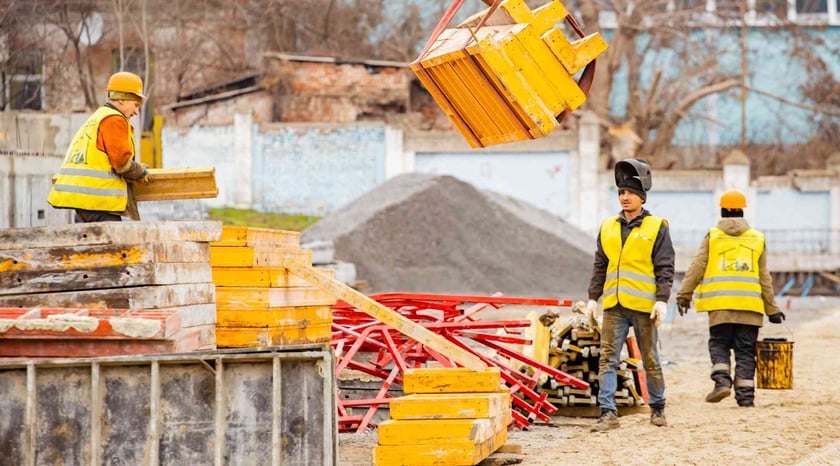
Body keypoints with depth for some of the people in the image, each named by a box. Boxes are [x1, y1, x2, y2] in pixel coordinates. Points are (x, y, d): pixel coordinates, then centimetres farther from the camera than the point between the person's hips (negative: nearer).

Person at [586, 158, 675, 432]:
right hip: (614, 306, 3)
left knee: (650, 360, 7)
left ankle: (658, 408, 22)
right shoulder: (608, 228, 12)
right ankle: (608, 413, -5)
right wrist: (592, 297, 11)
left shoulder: (656, 228, 0)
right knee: (607, 359, -4)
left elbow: (665, 268, -3)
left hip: (643, 305, -3)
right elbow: (599, 266, 17)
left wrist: (662, 300, -12)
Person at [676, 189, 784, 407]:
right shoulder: (757, 238, 9)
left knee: (719, 343, 9)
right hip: (750, 304, 1)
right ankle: (745, 395, -1)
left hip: (720, 303, -1)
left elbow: (696, 268, 0)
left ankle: (722, 381, -13)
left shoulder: (712, 236, 5)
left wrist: (684, 295, 5)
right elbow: (764, 277, 10)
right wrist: (772, 309, 15)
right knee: (745, 350, 4)